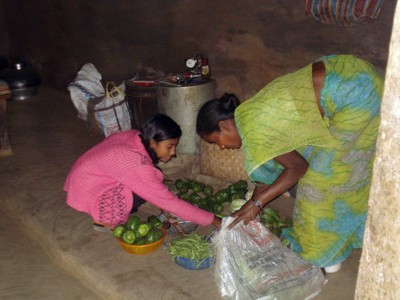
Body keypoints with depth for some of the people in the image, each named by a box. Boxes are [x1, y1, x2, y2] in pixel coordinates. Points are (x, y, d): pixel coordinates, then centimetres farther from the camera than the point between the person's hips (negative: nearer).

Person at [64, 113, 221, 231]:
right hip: (85, 191, -8)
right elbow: (170, 202, -31)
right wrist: (213, 220, -27)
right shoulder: (138, 165, -34)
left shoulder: (135, 137, -12)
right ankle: (103, 220, -3)